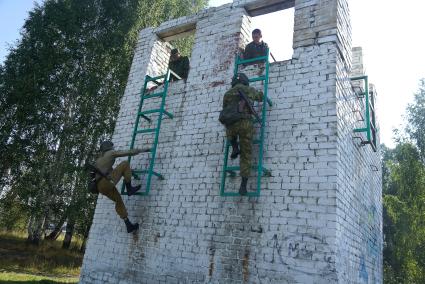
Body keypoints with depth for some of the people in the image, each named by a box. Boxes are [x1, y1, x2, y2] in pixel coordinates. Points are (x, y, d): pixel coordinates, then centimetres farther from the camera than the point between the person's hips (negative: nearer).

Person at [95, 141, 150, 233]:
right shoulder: (111, 153, 10)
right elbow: (129, 152, 9)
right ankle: (129, 189, 5)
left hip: (101, 186, 8)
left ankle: (128, 225, 19)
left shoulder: (98, 160, 31)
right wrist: (143, 150, 21)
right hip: (107, 181, -8)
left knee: (118, 201, 20)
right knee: (125, 163, 4)